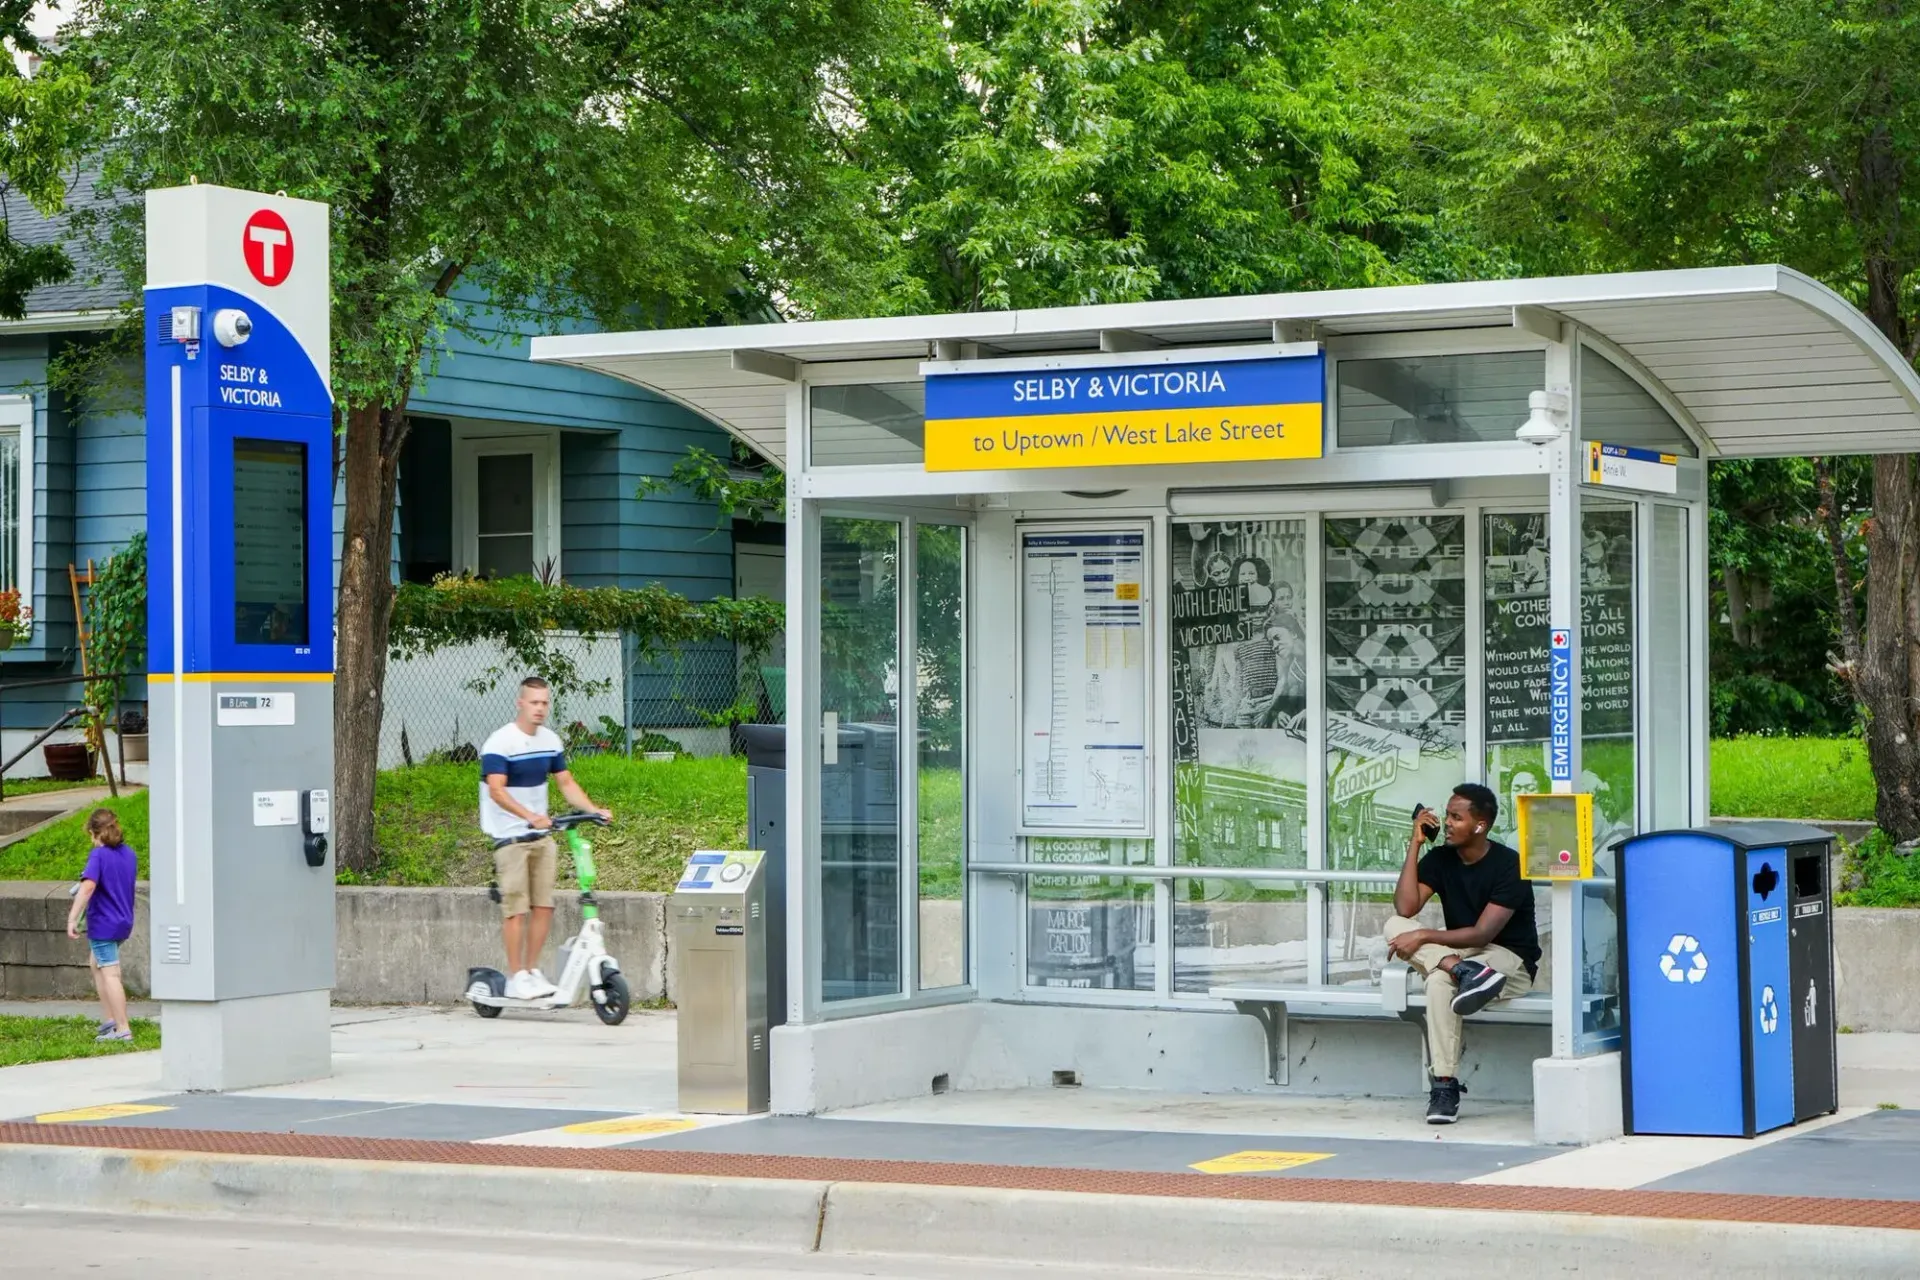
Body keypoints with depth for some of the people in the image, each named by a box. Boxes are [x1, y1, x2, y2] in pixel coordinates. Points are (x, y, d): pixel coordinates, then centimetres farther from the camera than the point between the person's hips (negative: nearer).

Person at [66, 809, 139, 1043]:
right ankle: (108, 1020, 22)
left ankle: (123, 1030, -5)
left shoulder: (99, 855, -15)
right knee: (96, 964, 25)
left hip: (103, 924, -8)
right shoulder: (130, 855, 6)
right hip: (124, 922, 8)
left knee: (110, 974, -4)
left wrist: (72, 918, -28)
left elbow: (88, 886, -28)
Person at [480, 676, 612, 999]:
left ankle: (533, 971, 13)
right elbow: (496, 790, -24)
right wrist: (529, 815, -37)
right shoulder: (500, 742, -14)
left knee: (544, 906, 2)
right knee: (516, 908, -7)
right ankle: (516, 978, -1)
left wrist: (593, 810, -1)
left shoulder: (550, 741, 9)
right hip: (510, 836, -6)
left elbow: (566, 783, 14)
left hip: (541, 835, 6)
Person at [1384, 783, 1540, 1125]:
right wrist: (1415, 844, -12)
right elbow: (1405, 908, -13)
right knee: (1395, 926, -23)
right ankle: (1464, 971, -44)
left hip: (1511, 960, -6)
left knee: (1439, 981, -39)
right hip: (1457, 951, 6)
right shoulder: (1440, 859, 2)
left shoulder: (1508, 865, -16)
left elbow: (1482, 934, -21)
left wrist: (1423, 937, -24)